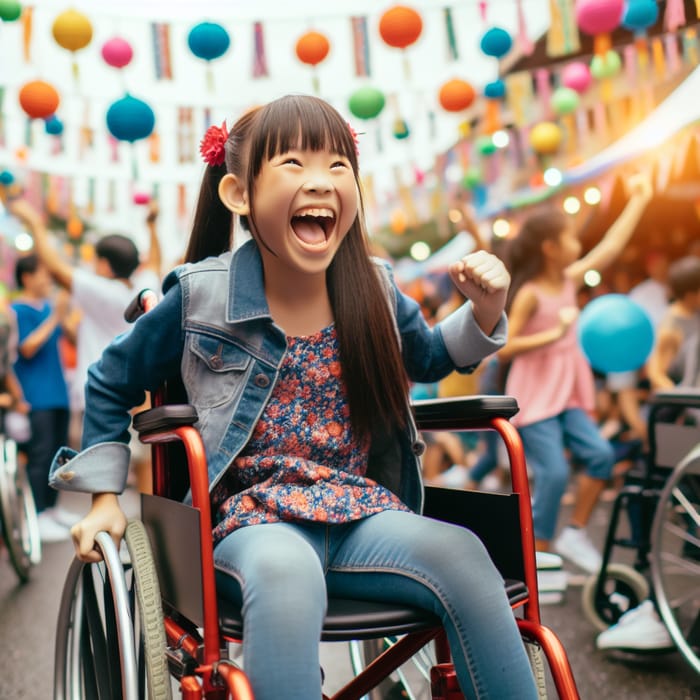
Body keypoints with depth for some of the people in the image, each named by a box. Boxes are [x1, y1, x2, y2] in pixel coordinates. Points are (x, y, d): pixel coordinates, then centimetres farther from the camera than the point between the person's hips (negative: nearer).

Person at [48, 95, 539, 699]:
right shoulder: (200, 296, -4)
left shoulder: (375, 291, 4)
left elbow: (427, 358, 25)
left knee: (461, 553, -27)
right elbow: (110, 383, 11)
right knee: (285, 570, -39)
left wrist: (484, 311, 5)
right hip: (252, 518, -3)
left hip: (361, 508, 3)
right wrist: (105, 498, 9)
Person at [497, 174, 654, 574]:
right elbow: (504, 349, -18)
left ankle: (575, 534, 11)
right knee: (554, 473, -12)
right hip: (534, 399, -7)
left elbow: (612, 246, 13)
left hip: (567, 397, 7)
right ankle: (539, 556, 3)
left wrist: (639, 200, 17)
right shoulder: (529, 294, -13)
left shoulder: (571, 280, 8)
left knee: (601, 454, -6)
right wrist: (553, 334, -25)